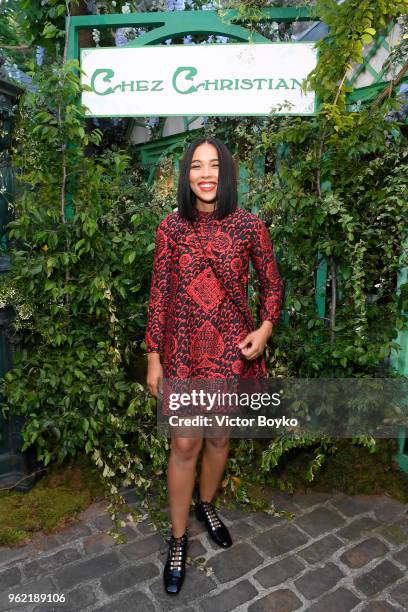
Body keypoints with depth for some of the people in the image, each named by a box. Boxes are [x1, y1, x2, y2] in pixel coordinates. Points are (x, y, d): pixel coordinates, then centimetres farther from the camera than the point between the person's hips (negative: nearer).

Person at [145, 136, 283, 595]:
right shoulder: (171, 227, -4)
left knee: (219, 437, 18)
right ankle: (178, 539, 29)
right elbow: (159, 295, -1)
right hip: (183, 350, -1)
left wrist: (265, 328, -10)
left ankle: (206, 504, 47)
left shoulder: (249, 225, -4)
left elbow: (272, 283, 6)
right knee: (185, 444, 6)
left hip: (231, 349, 1)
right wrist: (153, 358, -1)